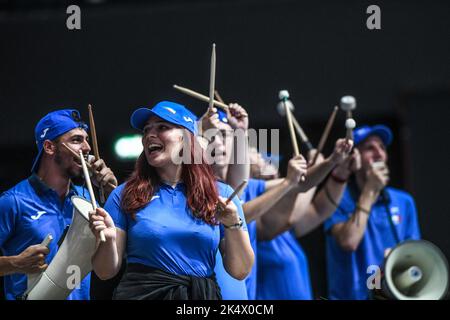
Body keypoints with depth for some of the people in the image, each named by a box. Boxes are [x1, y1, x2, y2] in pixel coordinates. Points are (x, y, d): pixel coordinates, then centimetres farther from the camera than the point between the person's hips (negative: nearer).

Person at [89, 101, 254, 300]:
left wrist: (233, 225, -16)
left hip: (202, 295, 1)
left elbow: (240, 272, -1)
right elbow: (106, 272, 0)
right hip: (141, 293, -1)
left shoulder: (220, 194, 2)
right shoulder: (125, 194, 1)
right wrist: (109, 240, -19)